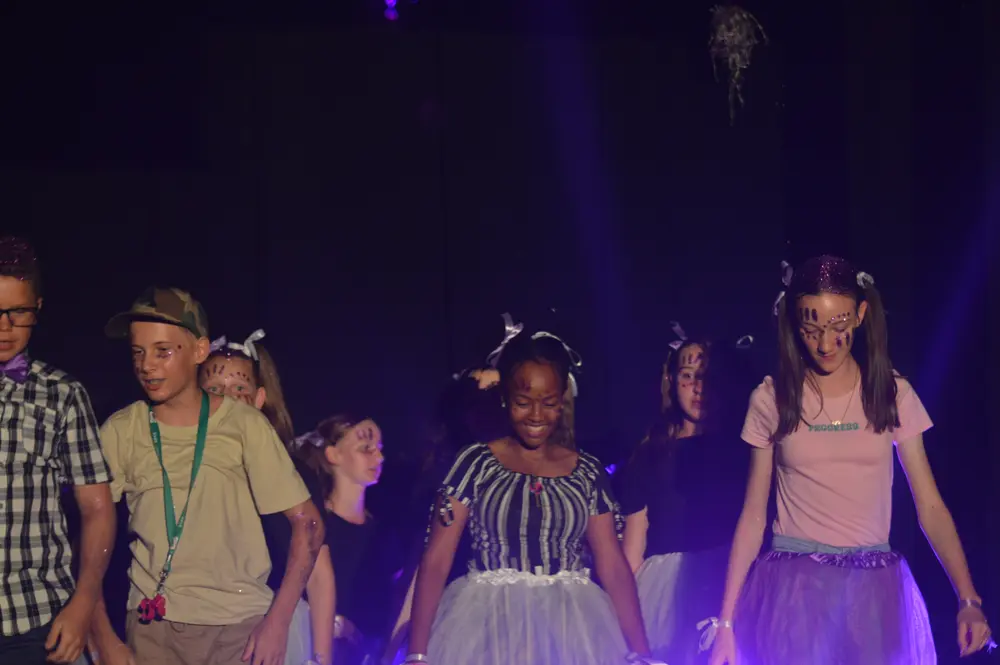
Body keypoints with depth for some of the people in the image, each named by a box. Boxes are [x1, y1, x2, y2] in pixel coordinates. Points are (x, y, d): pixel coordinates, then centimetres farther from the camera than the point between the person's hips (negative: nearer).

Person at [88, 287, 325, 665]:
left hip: (240, 623, -1)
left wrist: (277, 621, -10)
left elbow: (307, 523, -3)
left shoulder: (244, 425, -5)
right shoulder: (120, 433, -1)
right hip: (152, 623, 1)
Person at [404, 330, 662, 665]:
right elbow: (435, 562, -5)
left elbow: (614, 566, 4)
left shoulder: (588, 472, 4)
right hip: (488, 628, -2)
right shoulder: (475, 464, -2)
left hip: (573, 631, 2)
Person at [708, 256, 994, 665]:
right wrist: (727, 620, -2)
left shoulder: (892, 395, 1)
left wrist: (968, 599, -14)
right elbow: (753, 515, 3)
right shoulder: (772, 400, 0)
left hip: (875, 590, 1)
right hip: (794, 590, -1)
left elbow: (930, 508, -2)